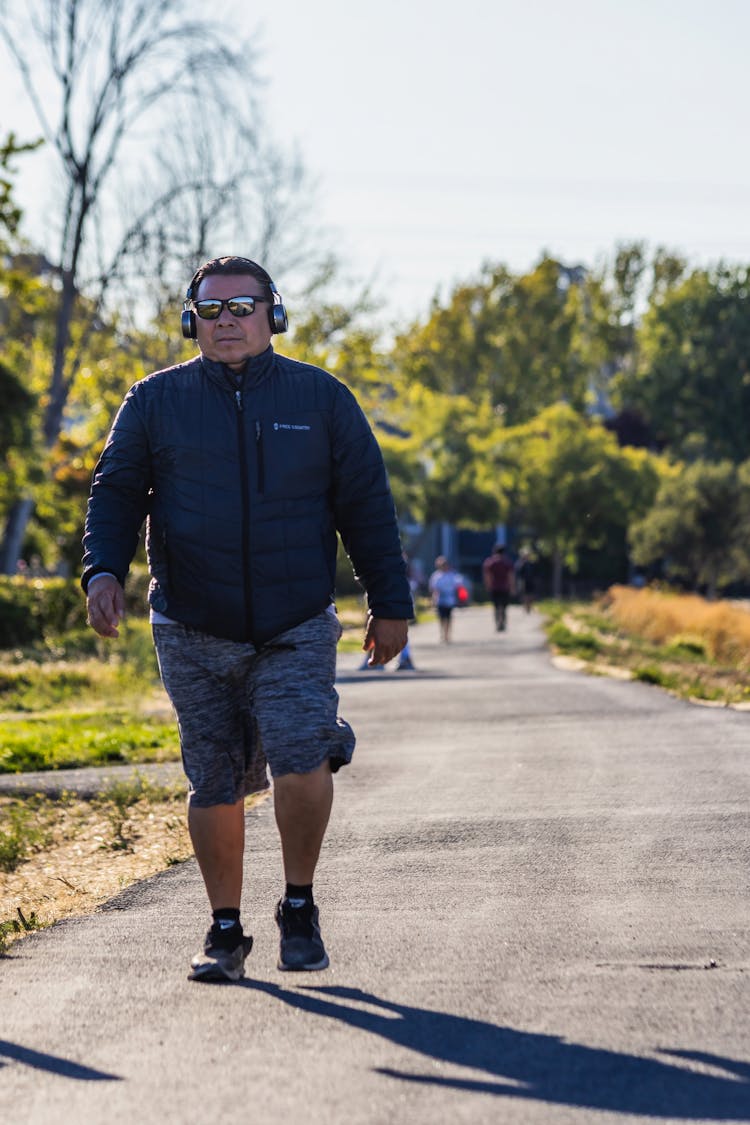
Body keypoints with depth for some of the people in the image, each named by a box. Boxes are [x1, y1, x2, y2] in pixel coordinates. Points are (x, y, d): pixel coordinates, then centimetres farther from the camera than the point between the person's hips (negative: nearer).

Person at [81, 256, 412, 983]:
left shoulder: (321, 400, 5)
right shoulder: (156, 402, 6)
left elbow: (366, 505, 8)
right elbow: (115, 493, 5)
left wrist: (390, 605, 6)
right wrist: (103, 570, -14)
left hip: (297, 630, -1)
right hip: (193, 635, 1)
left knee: (301, 760, -19)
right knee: (214, 786, 3)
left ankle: (299, 906, 2)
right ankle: (225, 931, 18)